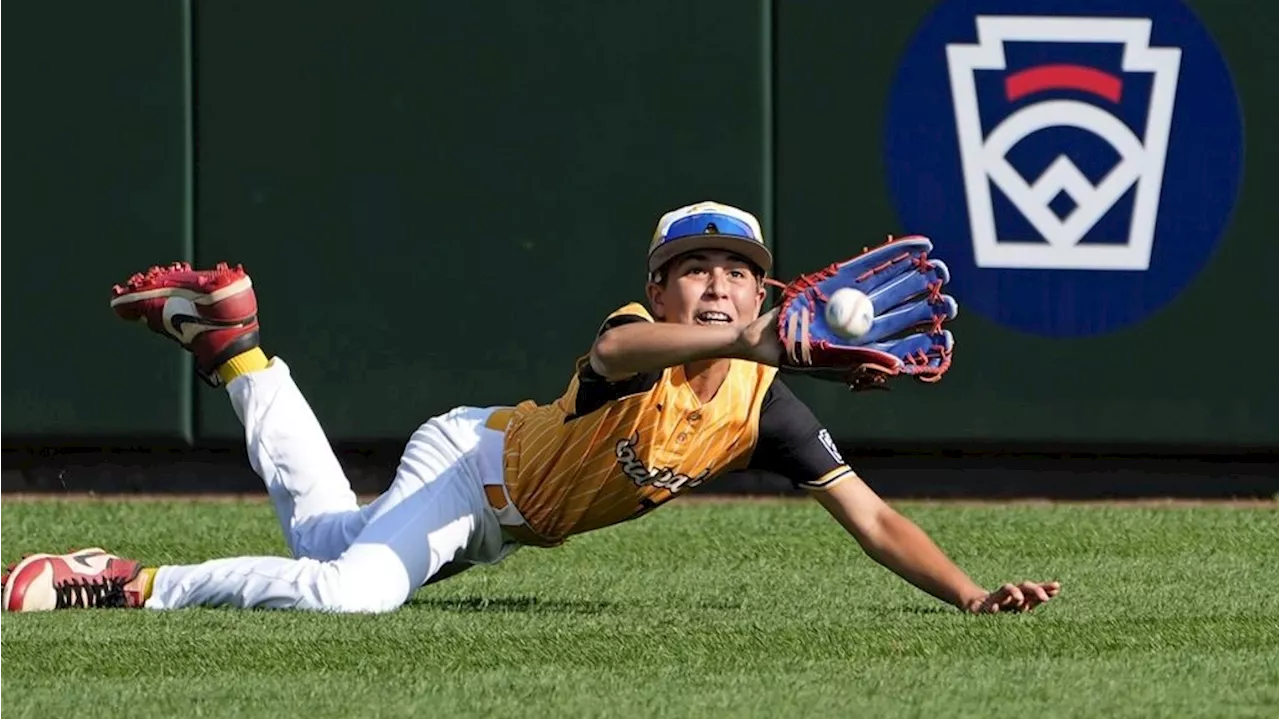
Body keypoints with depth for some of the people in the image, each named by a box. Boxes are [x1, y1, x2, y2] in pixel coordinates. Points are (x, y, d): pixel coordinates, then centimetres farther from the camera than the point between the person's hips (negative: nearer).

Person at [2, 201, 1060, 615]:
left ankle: (236, 343, 42)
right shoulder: (638, 338, -33)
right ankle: (133, 586, -19)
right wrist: (732, 341, -77)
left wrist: (971, 593, -33)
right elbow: (615, 352, -60)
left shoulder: (765, 405, -18)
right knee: (347, 588, -34)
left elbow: (869, 516, -19)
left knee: (329, 543, 28)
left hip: (510, 522, 7)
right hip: (475, 460, -7)